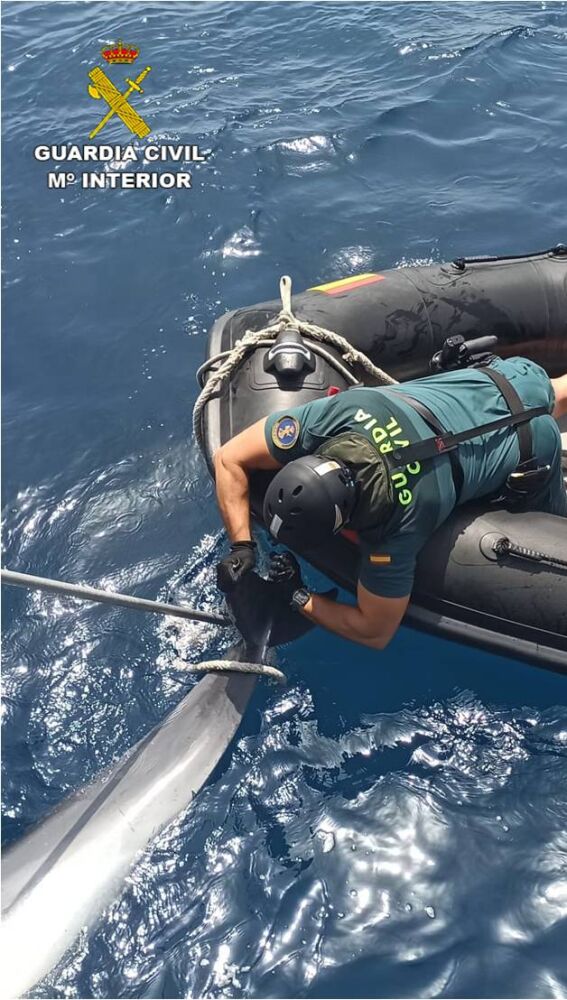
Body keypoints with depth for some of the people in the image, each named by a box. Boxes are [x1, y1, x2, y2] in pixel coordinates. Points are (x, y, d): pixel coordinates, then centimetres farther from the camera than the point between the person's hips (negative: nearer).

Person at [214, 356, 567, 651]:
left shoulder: (397, 526, -43)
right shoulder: (337, 412, -36)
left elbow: (375, 632, -26)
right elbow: (230, 459, -23)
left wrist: (296, 597, -28)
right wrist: (242, 546, -29)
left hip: (529, 443, -4)